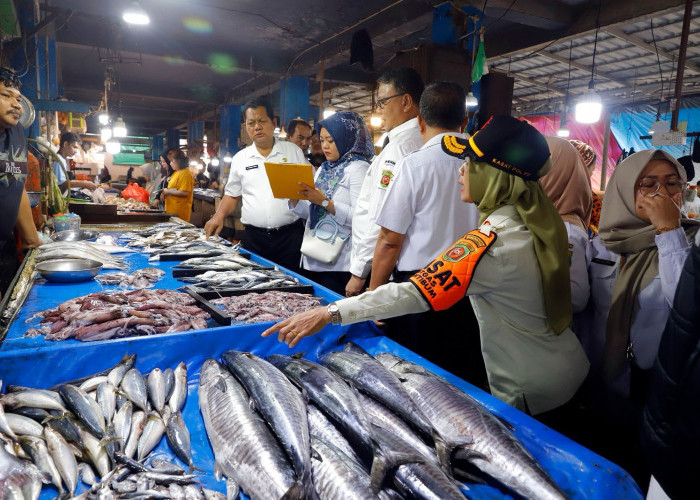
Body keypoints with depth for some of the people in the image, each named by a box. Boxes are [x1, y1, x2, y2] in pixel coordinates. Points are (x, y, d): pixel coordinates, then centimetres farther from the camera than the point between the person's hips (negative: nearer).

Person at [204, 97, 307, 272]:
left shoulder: (293, 151, 6)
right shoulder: (240, 158, 11)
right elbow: (232, 195, 18)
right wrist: (219, 216, 2)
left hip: (289, 235, -1)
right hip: (254, 236, 2)